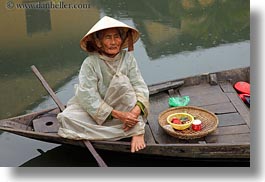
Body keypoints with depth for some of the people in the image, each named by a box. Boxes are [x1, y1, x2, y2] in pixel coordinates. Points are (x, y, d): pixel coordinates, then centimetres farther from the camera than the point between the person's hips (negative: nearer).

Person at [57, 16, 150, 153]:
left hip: (125, 110, 1)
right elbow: (88, 97, -21)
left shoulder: (127, 58, -7)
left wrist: (136, 111, -33)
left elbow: (140, 86, -12)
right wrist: (118, 115, -30)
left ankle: (138, 131, -23)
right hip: (96, 112, 0)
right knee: (67, 118, -26)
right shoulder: (90, 63, -14)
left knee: (121, 80, -26)